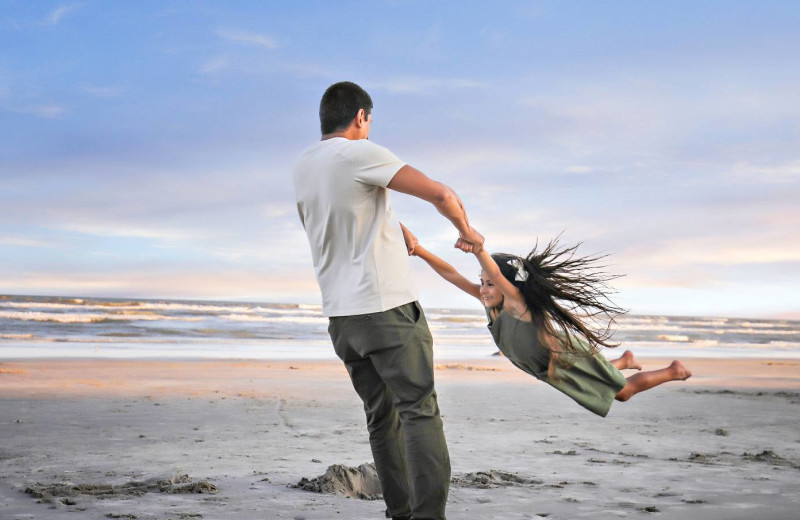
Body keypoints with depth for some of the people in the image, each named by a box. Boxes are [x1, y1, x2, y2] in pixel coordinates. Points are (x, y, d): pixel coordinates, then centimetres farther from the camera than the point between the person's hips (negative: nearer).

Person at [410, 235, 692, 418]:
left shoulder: (519, 303, -38)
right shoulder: (490, 301, -19)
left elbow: (497, 274, -60)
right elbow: (452, 275, -25)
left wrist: (479, 250, -79)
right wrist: (421, 252, -36)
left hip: (570, 356, -7)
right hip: (549, 366, 7)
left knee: (623, 392, 15)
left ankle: (673, 371, 36)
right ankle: (625, 361, 64)